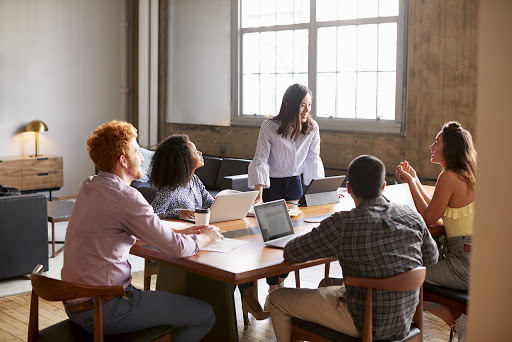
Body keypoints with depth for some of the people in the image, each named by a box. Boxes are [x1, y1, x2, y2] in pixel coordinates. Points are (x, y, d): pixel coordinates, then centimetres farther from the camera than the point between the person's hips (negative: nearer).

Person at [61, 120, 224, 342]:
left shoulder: (90, 187, 8)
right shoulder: (124, 196, -20)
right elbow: (175, 248, -17)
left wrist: (179, 233, 14)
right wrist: (205, 237, 3)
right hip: (105, 311, -10)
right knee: (205, 315, -2)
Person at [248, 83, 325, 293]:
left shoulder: (312, 128, -7)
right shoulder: (269, 127, -18)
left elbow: (313, 160, -1)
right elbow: (260, 161, -21)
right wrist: (258, 196, -29)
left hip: (295, 183, 4)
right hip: (271, 185, -4)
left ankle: (282, 279, 24)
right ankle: (272, 287, 9)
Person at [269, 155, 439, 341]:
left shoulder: (342, 225, -24)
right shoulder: (412, 216, -8)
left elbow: (291, 252, -13)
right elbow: (431, 257, 10)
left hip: (365, 324, -7)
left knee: (277, 299, 10)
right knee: (327, 284, 34)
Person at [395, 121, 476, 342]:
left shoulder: (449, 177, -18)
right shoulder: (466, 175, 11)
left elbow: (429, 218, -12)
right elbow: (435, 210, 16)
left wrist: (411, 182, -6)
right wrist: (414, 179, 18)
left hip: (463, 266, -10)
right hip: (474, 260, 10)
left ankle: (456, 321, 8)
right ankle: (458, 318, 20)